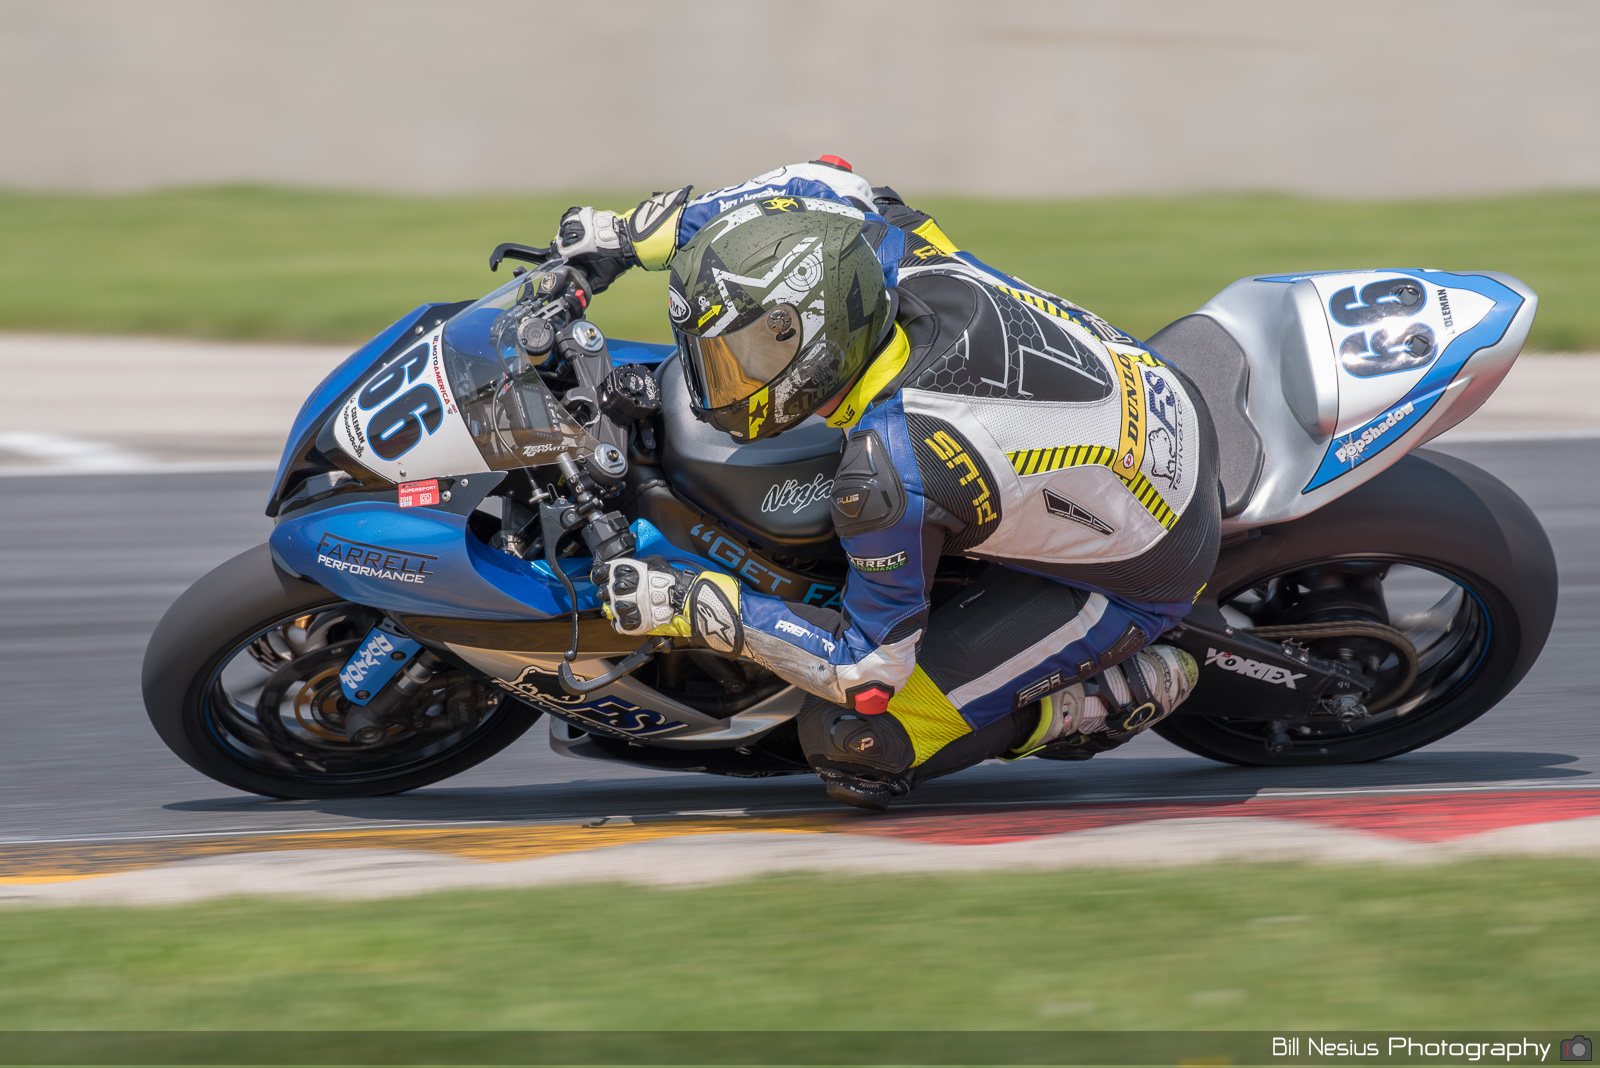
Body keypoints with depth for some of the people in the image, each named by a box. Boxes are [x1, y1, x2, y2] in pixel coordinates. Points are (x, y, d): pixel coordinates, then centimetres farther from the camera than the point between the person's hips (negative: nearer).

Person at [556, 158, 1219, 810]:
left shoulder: (888, 473, -35)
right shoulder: (895, 254, -18)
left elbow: (866, 669, -24)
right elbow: (827, 184, 6)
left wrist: (688, 605, -23)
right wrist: (629, 235, 3)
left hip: (1132, 581, -7)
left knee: (854, 741, -12)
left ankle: (1114, 696, 0)